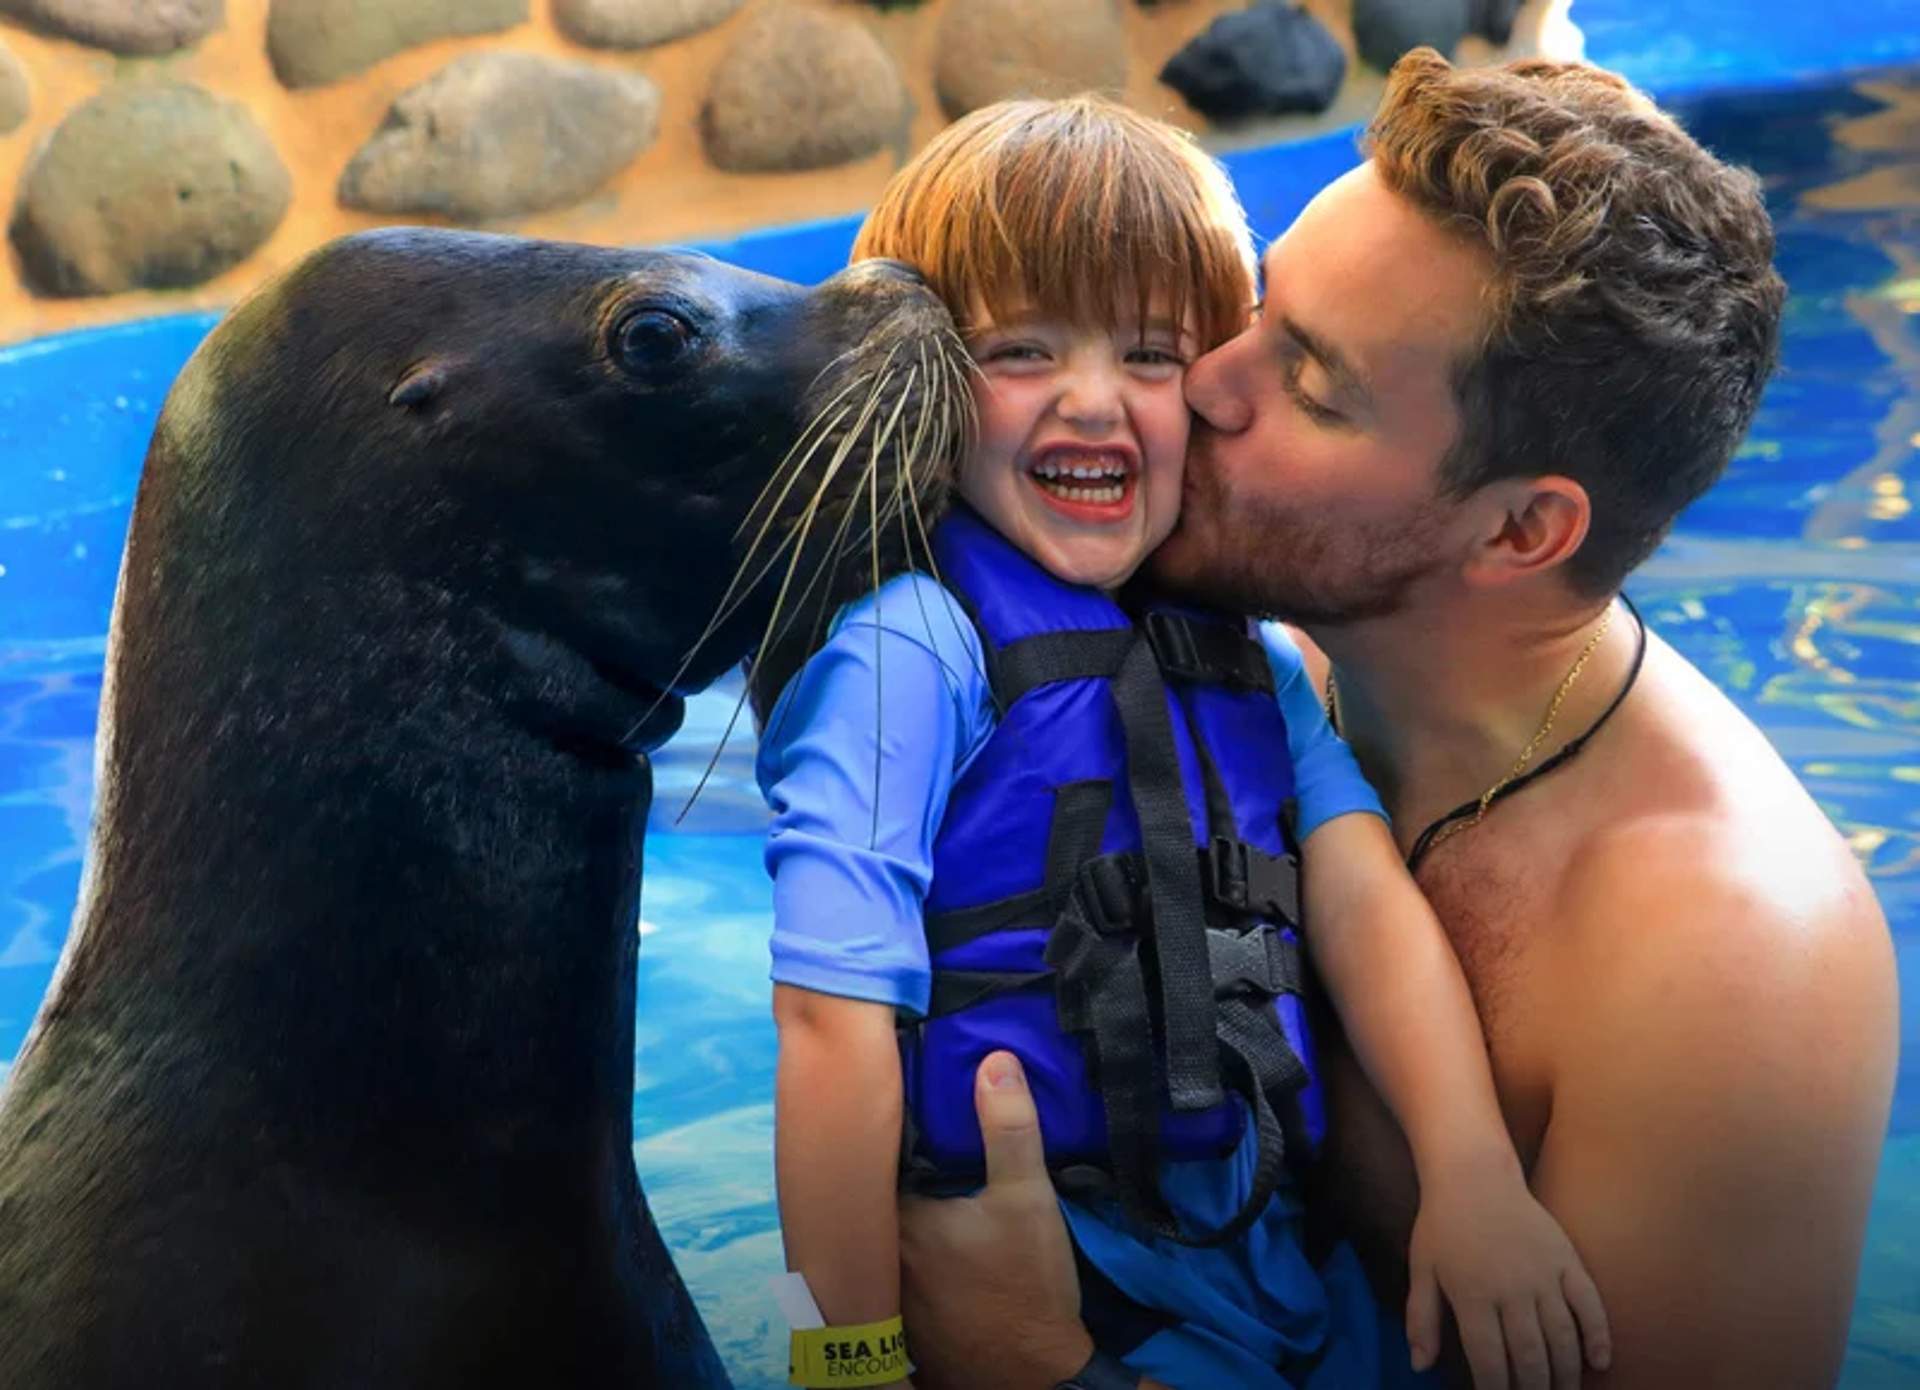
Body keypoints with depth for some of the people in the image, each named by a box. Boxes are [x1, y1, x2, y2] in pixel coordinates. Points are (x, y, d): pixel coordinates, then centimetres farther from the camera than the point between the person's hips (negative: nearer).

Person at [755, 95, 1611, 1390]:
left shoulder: (1257, 651, 8)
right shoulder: (910, 644, -14)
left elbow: (1364, 897, -4)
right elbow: (838, 1019, -18)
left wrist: (1473, 1172, -18)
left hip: (1275, 1248, 6)